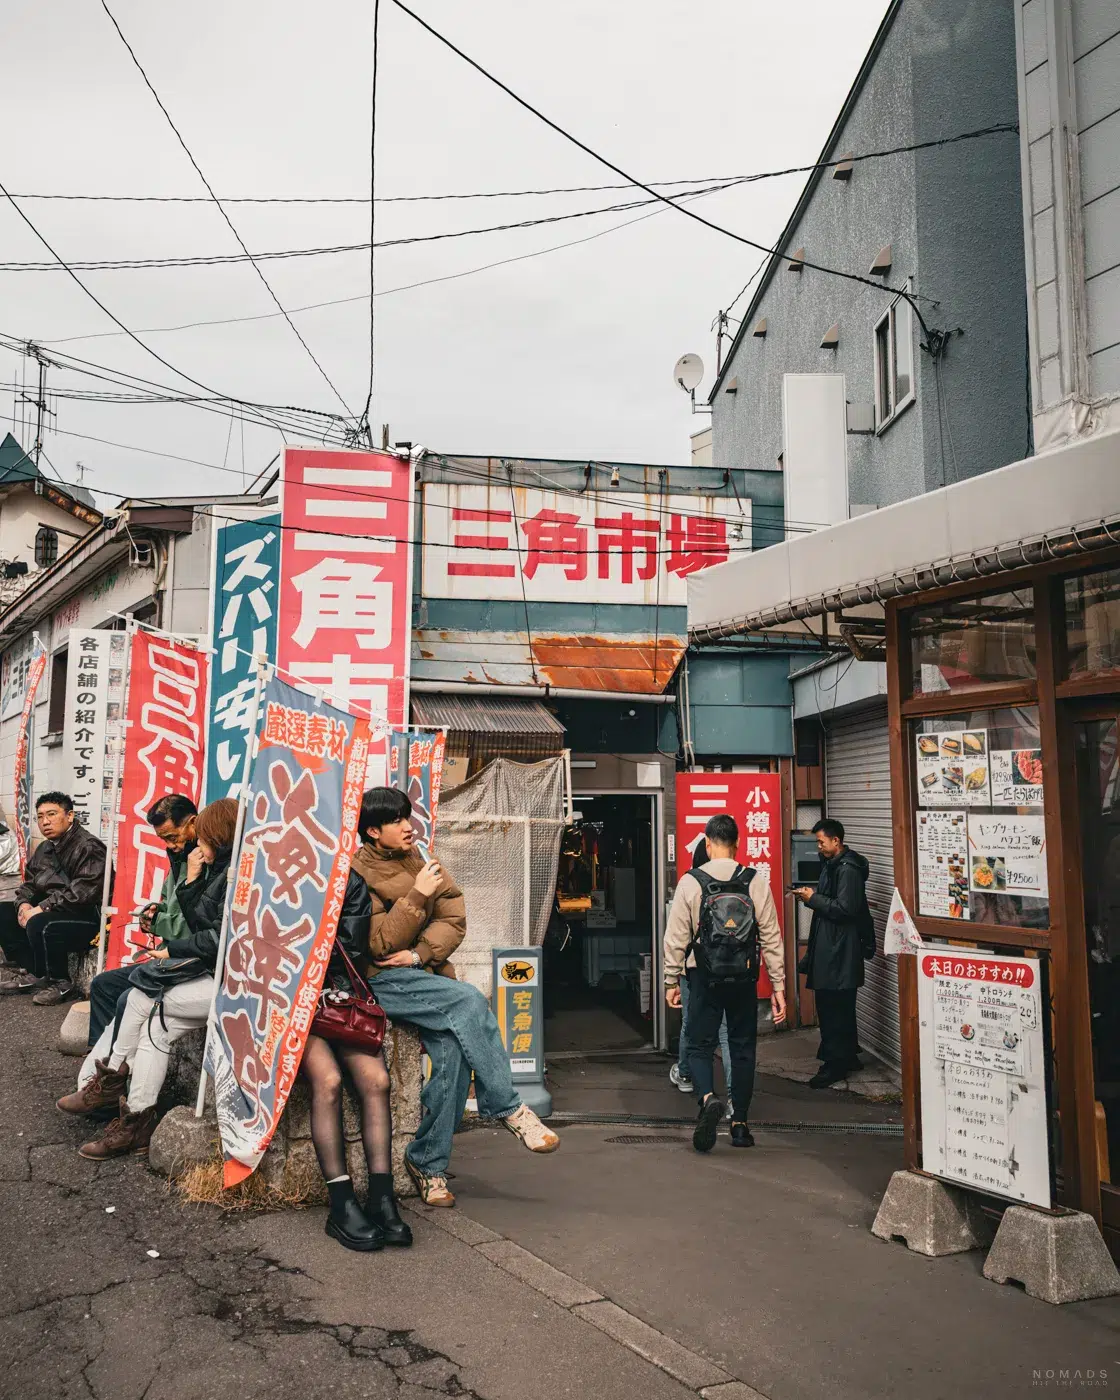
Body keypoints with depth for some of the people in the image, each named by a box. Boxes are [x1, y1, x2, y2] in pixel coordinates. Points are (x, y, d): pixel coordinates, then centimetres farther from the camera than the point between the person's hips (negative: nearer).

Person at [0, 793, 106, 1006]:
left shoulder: (88, 847, -16)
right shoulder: (43, 849, 13)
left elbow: (81, 893, -25)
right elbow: (29, 884, 19)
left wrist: (42, 908, -25)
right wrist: (24, 904, -4)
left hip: (88, 918, -9)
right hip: (53, 910, 9)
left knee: (40, 924, -32)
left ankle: (61, 983, -12)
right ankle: (32, 973, 6)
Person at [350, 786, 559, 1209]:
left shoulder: (420, 863, 12)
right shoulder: (357, 874, -5)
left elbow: (454, 919, 4)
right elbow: (380, 944, -13)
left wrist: (419, 954, -12)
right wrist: (418, 895, -17)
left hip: (423, 974, 5)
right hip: (381, 981, -5)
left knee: (453, 1050, -20)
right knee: (469, 1001, -28)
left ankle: (428, 1164, -4)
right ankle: (508, 1109, -15)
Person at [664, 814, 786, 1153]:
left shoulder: (689, 882, -7)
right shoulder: (756, 881, -4)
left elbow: (676, 938, -4)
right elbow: (771, 937, -2)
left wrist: (672, 981, 6)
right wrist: (778, 986, 5)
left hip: (704, 977, -1)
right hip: (744, 978, 2)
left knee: (699, 1045, 8)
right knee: (743, 1048, 14)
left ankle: (708, 1098, -20)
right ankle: (740, 1124, 20)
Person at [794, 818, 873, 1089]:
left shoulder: (848, 869, -16)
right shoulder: (832, 865, 14)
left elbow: (844, 908, -23)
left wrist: (814, 899, -14)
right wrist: (812, 896, 5)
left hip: (840, 950, -10)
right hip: (829, 946, 10)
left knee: (834, 1008, -4)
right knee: (838, 1008, 17)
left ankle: (835, 1064, 3)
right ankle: (848, 1057, 27)